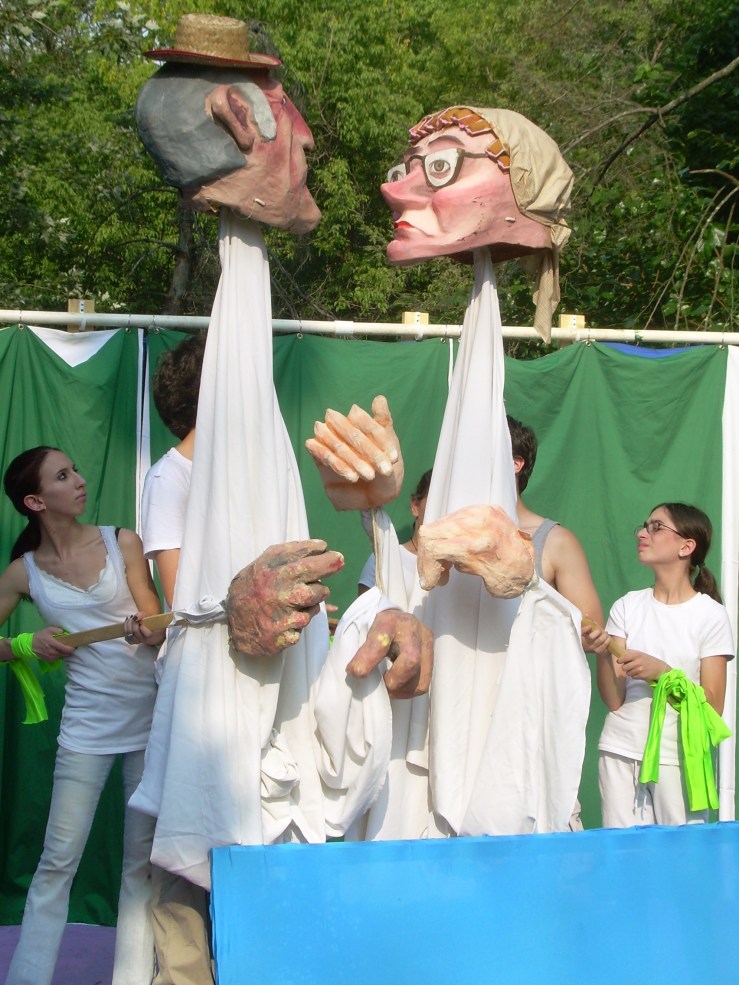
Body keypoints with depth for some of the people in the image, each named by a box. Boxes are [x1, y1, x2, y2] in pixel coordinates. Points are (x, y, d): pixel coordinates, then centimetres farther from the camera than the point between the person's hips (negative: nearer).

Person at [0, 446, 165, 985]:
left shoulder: (122, 542, 2)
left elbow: (156, 623, 1)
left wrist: (148, 632, -21)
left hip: (151, 715, 0)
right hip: (87, 724, 0)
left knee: (143, 858, 5)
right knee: (58, 861, -1)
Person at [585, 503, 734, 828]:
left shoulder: (711, 615, -2)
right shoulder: (627, 606, 5)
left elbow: (712, 707, -4)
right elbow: (614, 700, -1)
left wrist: (661, 672, -17)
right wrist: (603, 654, -18)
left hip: (679, 757, -2)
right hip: (621, 752, 2)